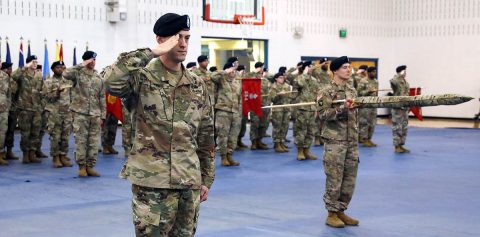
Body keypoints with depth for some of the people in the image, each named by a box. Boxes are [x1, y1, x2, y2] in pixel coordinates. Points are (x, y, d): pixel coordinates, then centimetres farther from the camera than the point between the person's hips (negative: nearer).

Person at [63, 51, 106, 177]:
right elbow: (66, 74, -25)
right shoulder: (78, 73, -2)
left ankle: (90, 166, 13)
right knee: (81, 140, -1)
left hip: (95, 115, 4)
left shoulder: (98, 77, 10)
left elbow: (102, 98, 11)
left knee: (93, 141, 5)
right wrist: (82, 65, -21)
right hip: (80, 113, -4)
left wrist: (102, 116, 6)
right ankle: (81, 166, 8)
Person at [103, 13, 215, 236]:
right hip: (152, 181, -5)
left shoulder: (197, 85, 10)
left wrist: (207, 178, 13)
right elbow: (112, 82, -29)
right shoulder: (143, 77, -6)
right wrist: (152, 52, -24)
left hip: (190, 182, 5)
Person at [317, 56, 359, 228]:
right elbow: (323, 114, -17)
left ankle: (341, 211, 19)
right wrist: (343, 108, -25)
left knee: (350, 179, 8)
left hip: (352, 141, 7)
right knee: (334, 179, -3)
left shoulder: (352, 90, 13)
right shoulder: (327, 92, -8)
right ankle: (332, 214, 7)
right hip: (335, 141, -7)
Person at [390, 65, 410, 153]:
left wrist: (408, 106, 20)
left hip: (405, 108, 8)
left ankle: (401, 145, 18)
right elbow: (392, 81, -37)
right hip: (397, 107, -8)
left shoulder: (406, 83, 15)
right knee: (397, 128, -5)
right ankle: (397, 146, -1)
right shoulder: (396, 81, -10)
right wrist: (400, 75, -26)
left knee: (404, 128, 11)